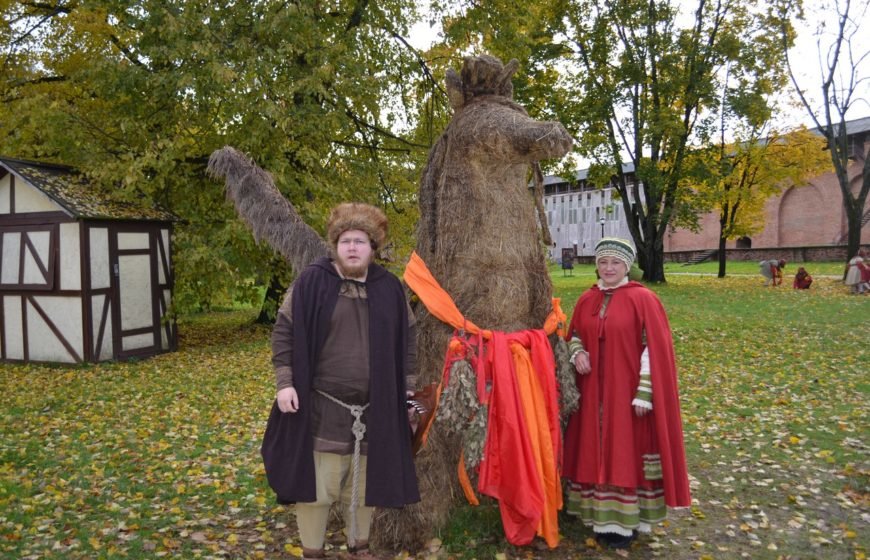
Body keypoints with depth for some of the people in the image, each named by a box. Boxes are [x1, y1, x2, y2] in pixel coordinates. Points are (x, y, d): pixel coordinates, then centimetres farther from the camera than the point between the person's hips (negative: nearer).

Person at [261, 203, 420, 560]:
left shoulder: (389, 288, 3)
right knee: (316, 481, 5)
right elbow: (284, 331, -3)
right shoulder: (311, 282, -6)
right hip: (322, 407, -3)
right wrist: (285, 383, -10)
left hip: (374, 409, 3)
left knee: (364, 483, 15)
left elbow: (406, 339, 11)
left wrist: (407, 387, 8)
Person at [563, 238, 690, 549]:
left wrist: (644, 393, -16)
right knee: (597, 452, 11)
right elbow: (574, 335, 17)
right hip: (593, 392, 5)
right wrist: (577, 353, -6)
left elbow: (654, 349, -11)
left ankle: (626, 521, 19)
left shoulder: (643, 299, -10)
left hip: (628, 392, -5)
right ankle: (602, 516, 26)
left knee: (627, 453, 4)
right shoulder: (586, 300, 6)